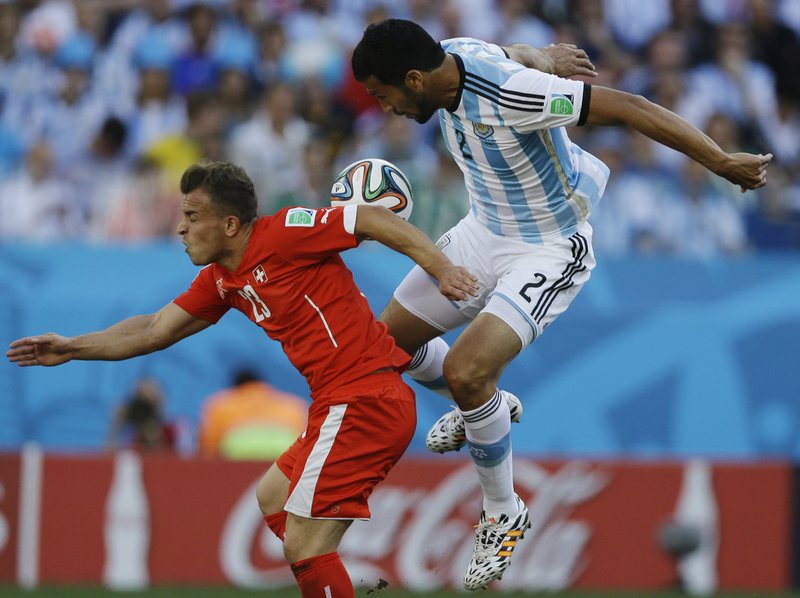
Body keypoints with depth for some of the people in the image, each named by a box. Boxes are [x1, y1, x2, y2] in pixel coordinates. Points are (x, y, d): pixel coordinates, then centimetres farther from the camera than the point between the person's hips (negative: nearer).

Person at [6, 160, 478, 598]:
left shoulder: (283, 233, -12)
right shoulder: (221, 280, 15)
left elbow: (374, 219, -12)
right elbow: (155, 331, 22)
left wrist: (442, 268, -18)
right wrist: (72, 348, 19)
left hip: (363, 402, -10)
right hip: (342, 404, 10)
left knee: (304, 545, -10)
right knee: (273, 498, 27)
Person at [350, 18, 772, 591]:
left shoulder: (511, 94, -37)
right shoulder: (451, 54, -13)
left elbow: (627, 106, -36)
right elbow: (514, 52, 8)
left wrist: (722, 161, -36)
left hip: (549, 253, -9)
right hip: (484, 232, 9)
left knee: (464, 372, -24)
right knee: (390, 339, 15)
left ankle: (505, 514, 0)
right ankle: (486, 405, 45)